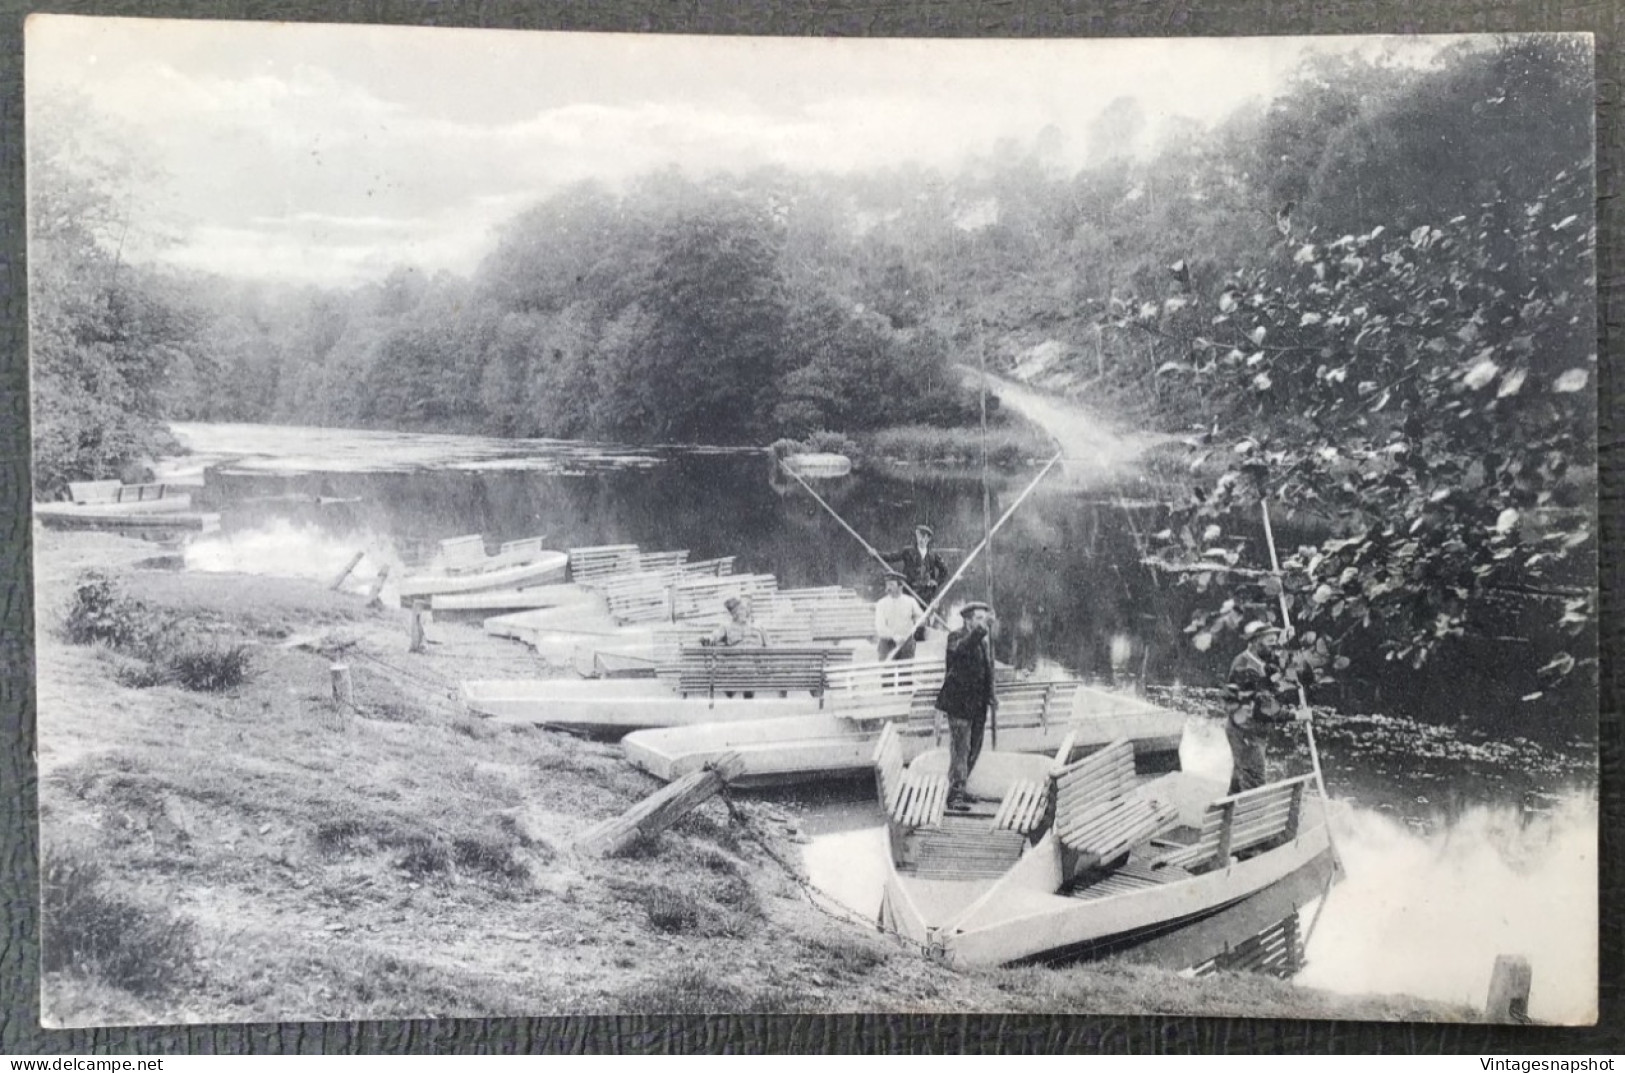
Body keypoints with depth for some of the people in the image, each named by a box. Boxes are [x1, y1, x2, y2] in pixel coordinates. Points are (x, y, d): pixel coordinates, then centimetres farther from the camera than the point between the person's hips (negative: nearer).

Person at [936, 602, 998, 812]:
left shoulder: (985, 640, 13)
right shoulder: (957, 637, -10)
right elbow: (961, 649, -36)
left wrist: (990, 694, 12)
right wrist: (982, 629, -43)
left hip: (978, 704, 8)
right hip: (960, 702, -8)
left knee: (974, 749, 13)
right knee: (960, 749, -8)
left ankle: (959, 789, 26)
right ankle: (955, 795, -4)